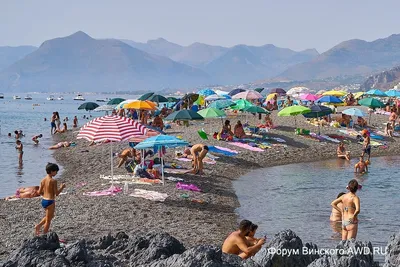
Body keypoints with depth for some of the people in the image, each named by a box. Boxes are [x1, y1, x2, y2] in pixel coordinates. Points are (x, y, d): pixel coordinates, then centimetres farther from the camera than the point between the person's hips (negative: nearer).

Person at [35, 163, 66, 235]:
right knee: (48, 220, 7)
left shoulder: (43, 180, 3)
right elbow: (56, 193, -16)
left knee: (50, 216, 29)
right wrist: (62, 187, -1)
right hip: (50, 202, -7)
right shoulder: (53, 181, -18)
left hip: (43, 200, 7)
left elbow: (39, 192, 5)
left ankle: (38, 225, 17)